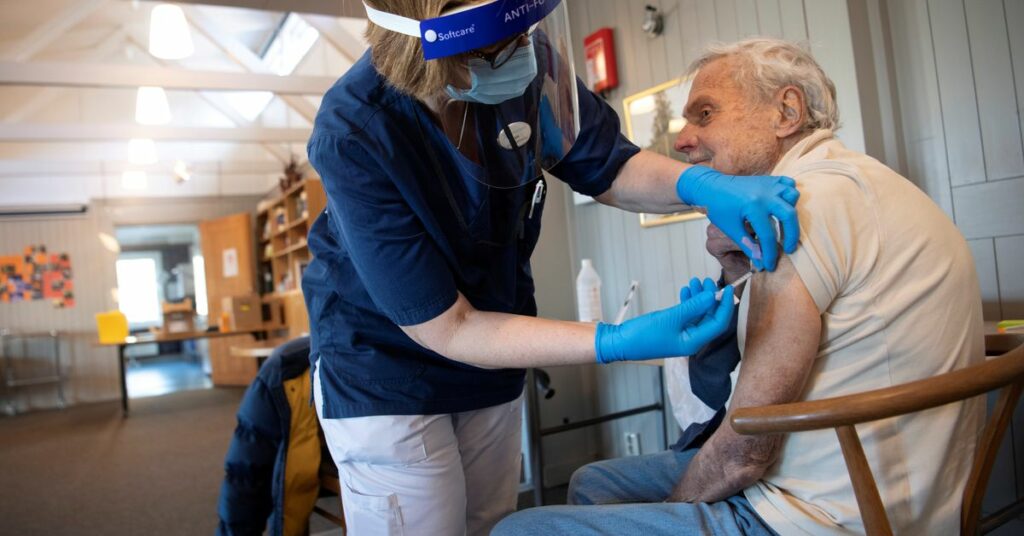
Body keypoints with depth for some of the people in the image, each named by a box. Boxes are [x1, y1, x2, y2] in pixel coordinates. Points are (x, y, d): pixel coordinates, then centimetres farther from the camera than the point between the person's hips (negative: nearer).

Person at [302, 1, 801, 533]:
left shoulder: (525, 63, -19)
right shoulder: (353, 135, -31)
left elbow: (610, 169, -2)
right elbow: (447, 329, -27)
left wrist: (702, 184, -24)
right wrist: (619, 342, -35)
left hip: (491, 360, 5)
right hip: (384, 366, -4)